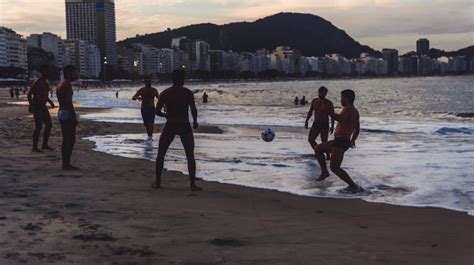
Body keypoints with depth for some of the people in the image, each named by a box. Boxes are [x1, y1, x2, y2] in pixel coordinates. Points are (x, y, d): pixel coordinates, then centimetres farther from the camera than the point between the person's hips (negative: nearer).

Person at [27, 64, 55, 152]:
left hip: (43, 106, 9)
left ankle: (45, 145, 19)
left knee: (49, 125, 9)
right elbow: (29, 94, -18)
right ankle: (35, 147, -5)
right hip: (36, 106, -9)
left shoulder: (47, 82, 13)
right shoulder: (37, 82, -14)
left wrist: (50, 101, 17)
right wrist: (31, 105, -27)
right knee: (39, 127, -12)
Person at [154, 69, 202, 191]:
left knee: (160, 154, 15)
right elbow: (193, 110, -11)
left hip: (170, 126, 1)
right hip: (184, 126, -1)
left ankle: (158, 182, 14)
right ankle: (193, 184, 1)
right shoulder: (188, 93, -4)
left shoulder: (165, 94, 1)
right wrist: (195, 121, 7)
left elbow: (157, 111, -2)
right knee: (190, 156, 7)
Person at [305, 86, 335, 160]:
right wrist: (306, 121, 9)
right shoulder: (314, 101, 6)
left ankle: (328, 156, 9)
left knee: (324, 142, -5)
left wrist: (332, 126, -11)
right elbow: (310, 112, 16)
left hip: (324, 125, -5)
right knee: (310, 139, -1)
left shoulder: (328, 103, -8)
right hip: (316, 123, 5)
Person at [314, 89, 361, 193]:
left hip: (341, 142, -10)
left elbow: (340, 119, -35)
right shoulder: (355, 111, 18)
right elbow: (357, 129, 31)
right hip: (340, 141, 10)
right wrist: (352, 140, 40)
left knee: (334, 167, -14)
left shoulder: (348, 108, -14)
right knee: (317, 149, 20)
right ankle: (324, 172, 20)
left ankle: (354, 186, -11)